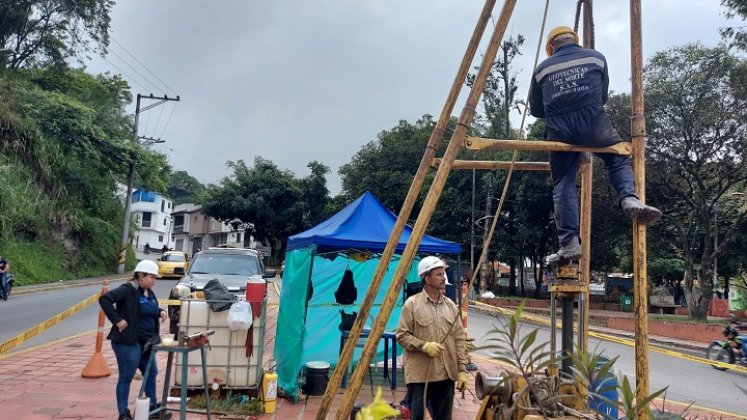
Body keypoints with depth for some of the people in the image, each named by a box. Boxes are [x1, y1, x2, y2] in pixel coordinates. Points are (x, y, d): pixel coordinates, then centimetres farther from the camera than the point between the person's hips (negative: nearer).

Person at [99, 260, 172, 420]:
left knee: (151, 373, 17)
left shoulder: (149, 293, 11)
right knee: (126, 377, 2)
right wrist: (117, 320, -25)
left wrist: (160, 312, 5)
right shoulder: (127, 290, -16)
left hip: (146, 342, 9)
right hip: (128, 342, -9)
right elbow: (104, 299, -26)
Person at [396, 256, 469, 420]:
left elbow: (459, 340, 9)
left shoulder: (451, 305, 10)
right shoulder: (412, 304, -5)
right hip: (420, 375, -5)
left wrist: (462, 369, 4)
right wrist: (423, 345, -19)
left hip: (446, 375, 5)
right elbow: (402, 335, -5)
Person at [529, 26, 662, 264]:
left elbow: (536, 109, 20)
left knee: (563, 186, 6)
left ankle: (569, 244, -2)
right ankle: (629, 198, -6)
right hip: (594, 124, 0)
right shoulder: (596, 58, 16)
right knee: (619, 161, 22)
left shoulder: (542, 69, 14)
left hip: (559, 132, 0)